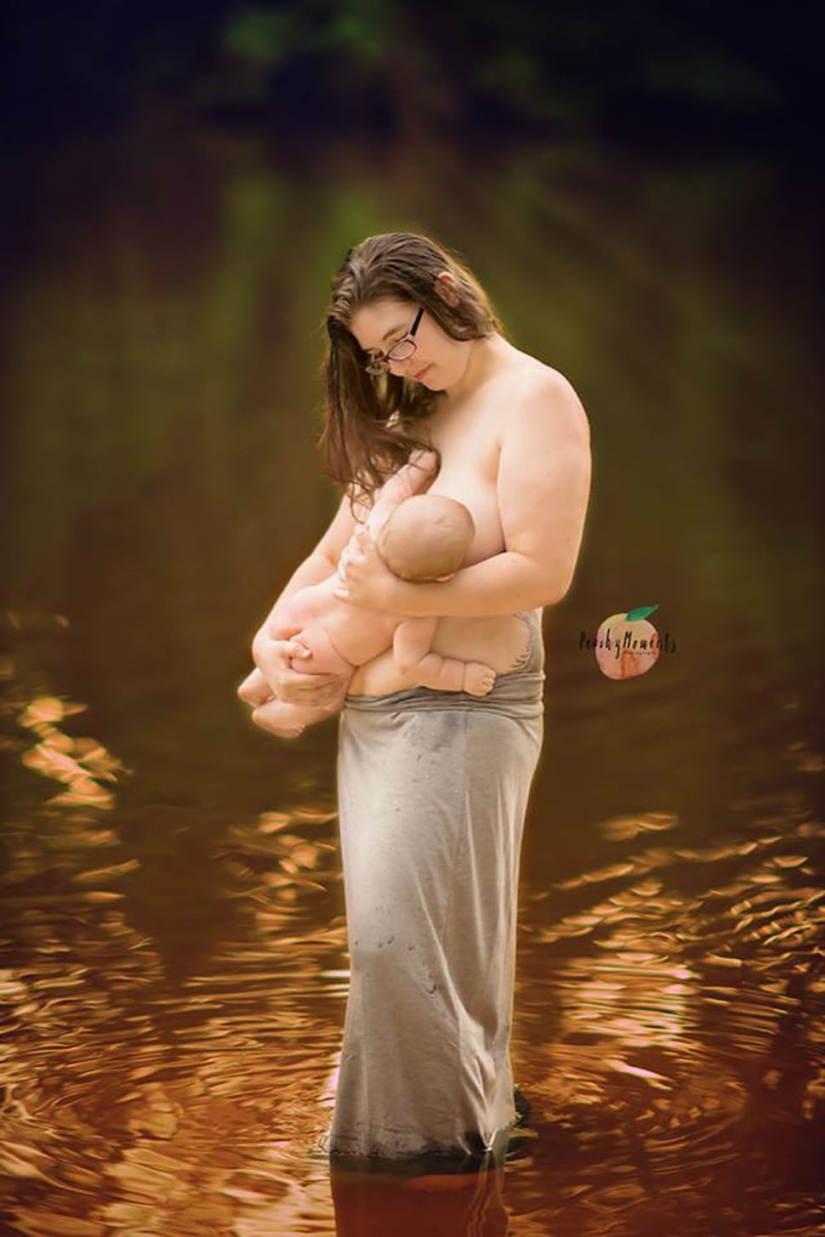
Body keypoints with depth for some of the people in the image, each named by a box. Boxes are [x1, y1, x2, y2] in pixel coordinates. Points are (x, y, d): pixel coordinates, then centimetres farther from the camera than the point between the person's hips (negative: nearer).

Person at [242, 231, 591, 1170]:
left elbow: (543, 572, -18)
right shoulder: (404, 418, 16)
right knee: (387, 934, 10)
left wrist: (397, 596, -19)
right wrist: (272, 635, 1)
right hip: (369, 712, 8)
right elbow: (335, 548, 18)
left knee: (401, 937, -7)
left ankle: (444, 1136, 9)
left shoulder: (533, 399, -9)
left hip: (460, 713, -8)